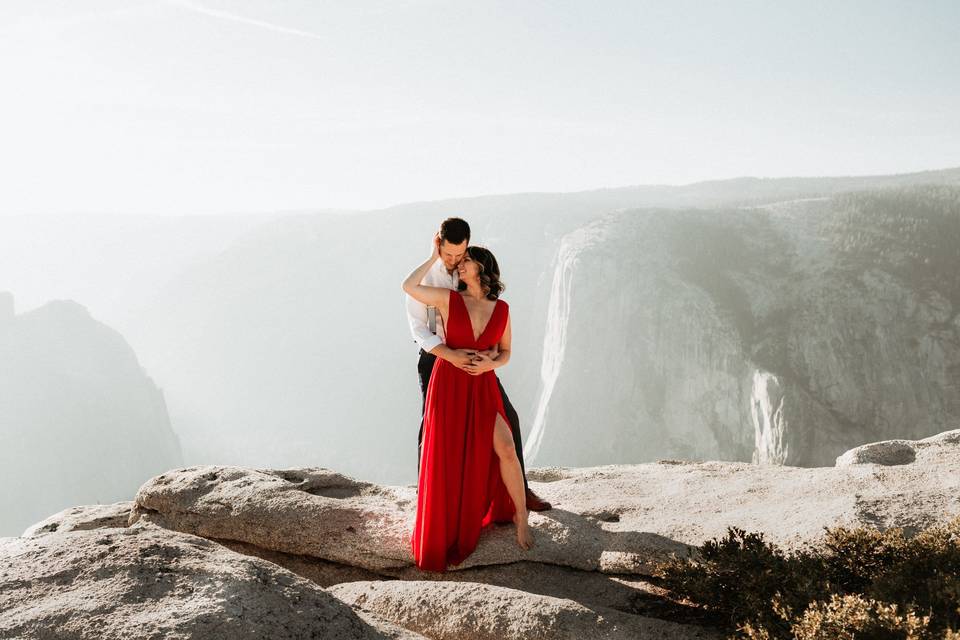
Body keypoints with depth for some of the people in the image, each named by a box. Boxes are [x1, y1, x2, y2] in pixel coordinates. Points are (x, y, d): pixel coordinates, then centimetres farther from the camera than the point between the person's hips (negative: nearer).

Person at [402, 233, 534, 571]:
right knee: (446, 460, 1)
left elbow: (505, 353, 10)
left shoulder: (502, 309, 3)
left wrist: (490, 364, -12)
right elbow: (408, 286, -6)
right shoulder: (449, 299, -2)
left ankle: (520, 515, 6)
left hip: (483, 386, 1)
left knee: (505, 448, -14)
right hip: (448, 384, -1)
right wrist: (435, 257, 1)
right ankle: (445, 530, 20)